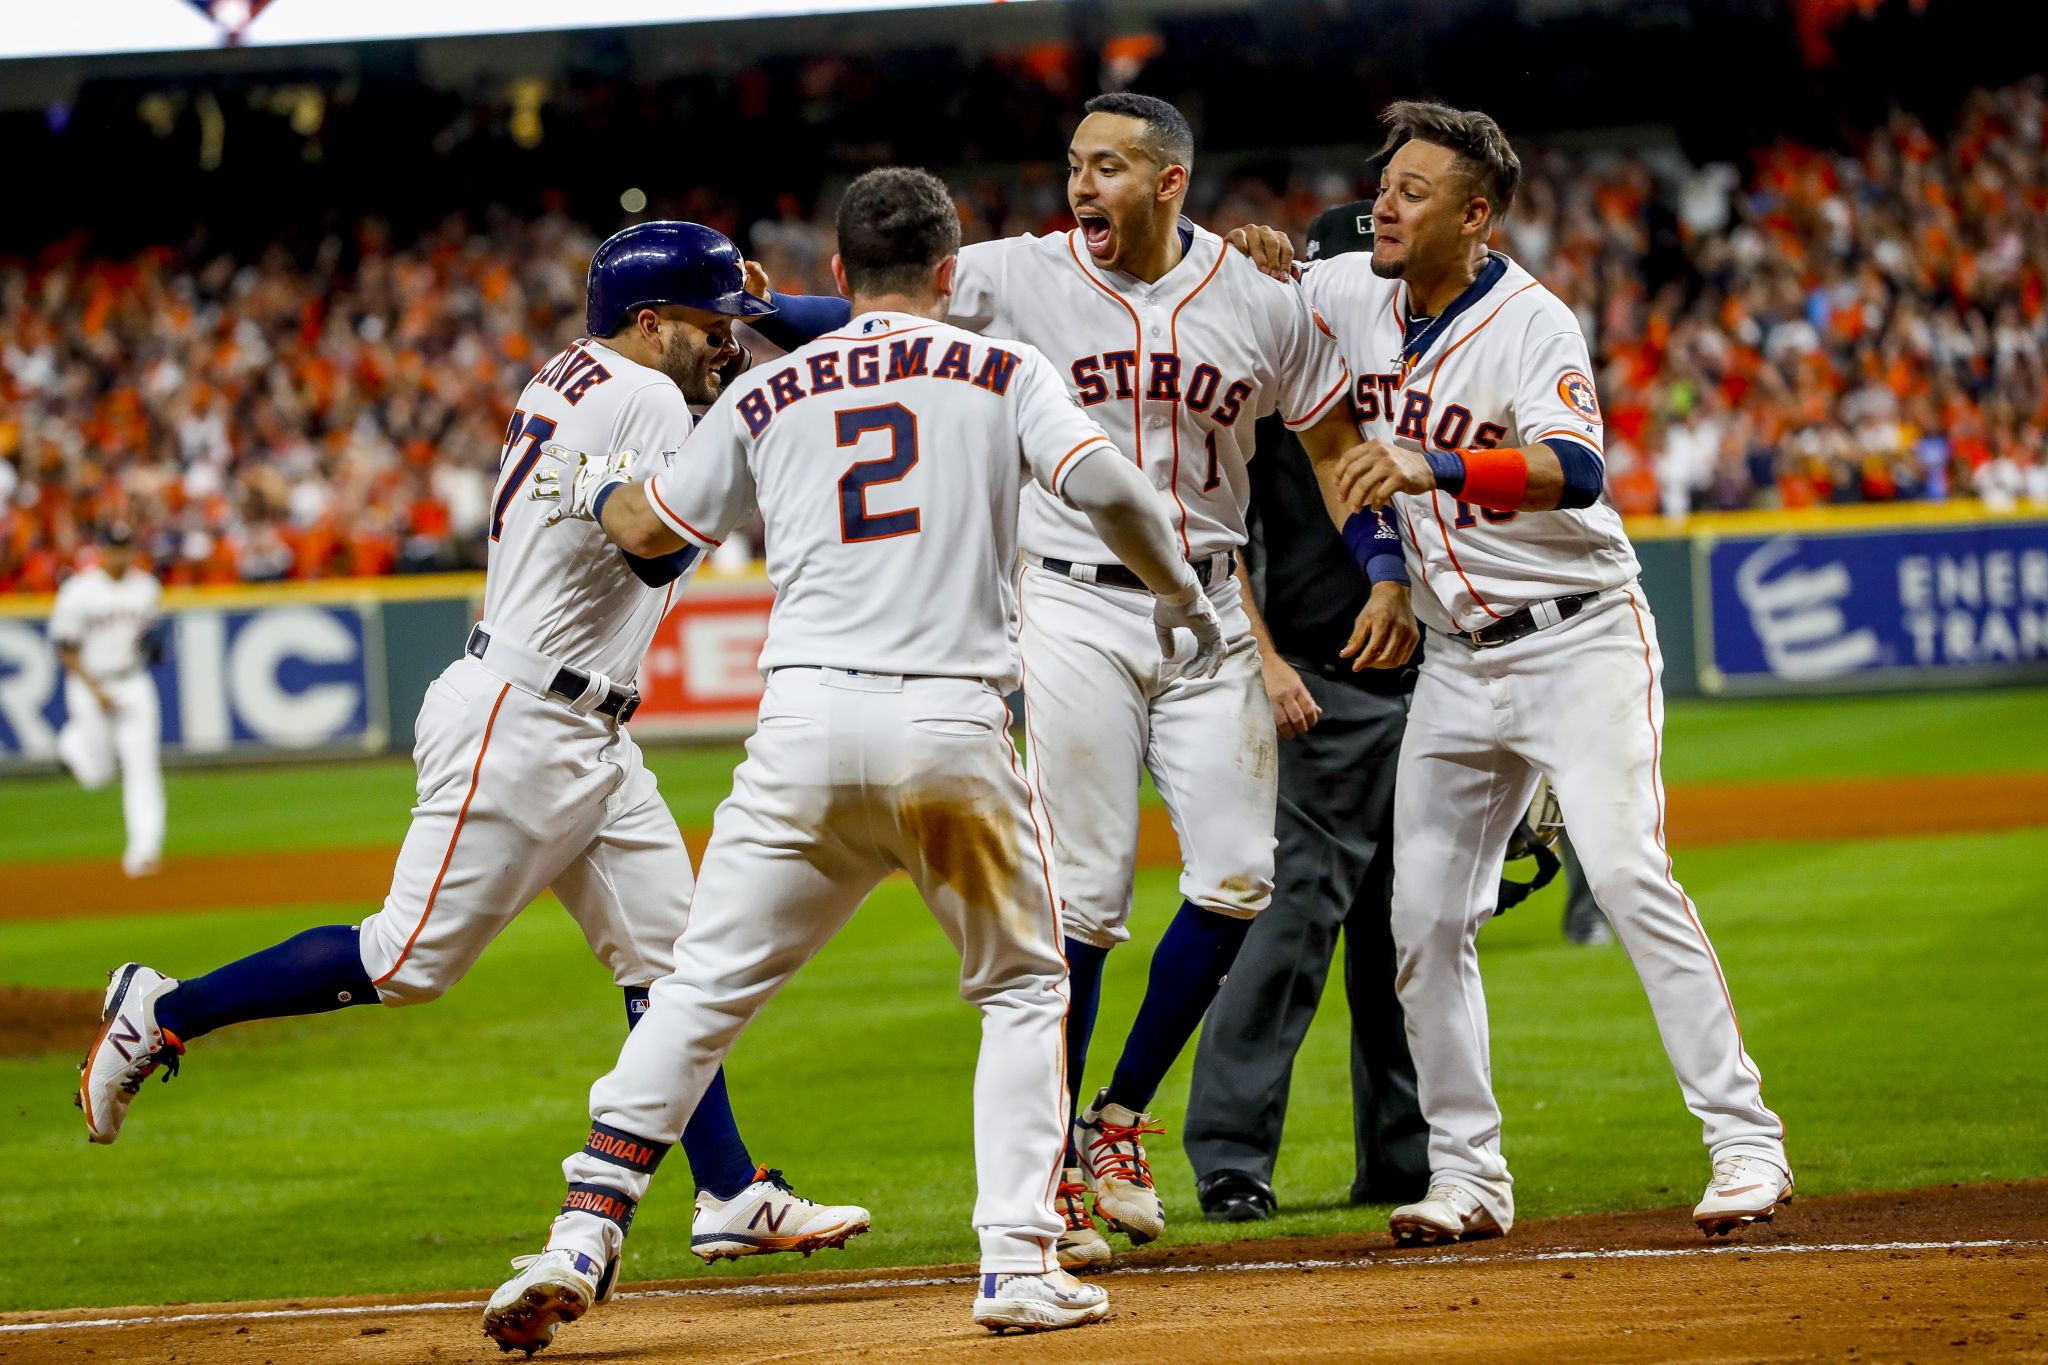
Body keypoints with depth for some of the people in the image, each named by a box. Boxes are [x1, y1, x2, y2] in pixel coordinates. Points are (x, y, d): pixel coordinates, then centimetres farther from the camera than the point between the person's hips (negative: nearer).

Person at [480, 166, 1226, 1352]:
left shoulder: (769, 396, 14)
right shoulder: (1001, 373, 8)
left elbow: (654, 529, 23)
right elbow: (1106, 486, -7)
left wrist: (595, 488, 46)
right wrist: (1181, 592, 10)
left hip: (806, 722, 1)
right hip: (958, 725, -1)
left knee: (706, 987, 8)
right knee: (1024, 988, 16)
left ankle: (584, 1239, -3)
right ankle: (1021, 1264, 4)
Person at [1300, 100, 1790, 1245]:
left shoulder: (1533, 324, -17)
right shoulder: (1350, 295, 4)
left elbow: (1574, 471, -33)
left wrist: (1433, 467, -47)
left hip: (1580, 638, -7)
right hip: (1460, 664, 7)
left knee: (1627, 872, -19)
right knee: (1427, 915, 3)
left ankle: (1746, 1142, -17)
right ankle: (1468, 1177, 12)